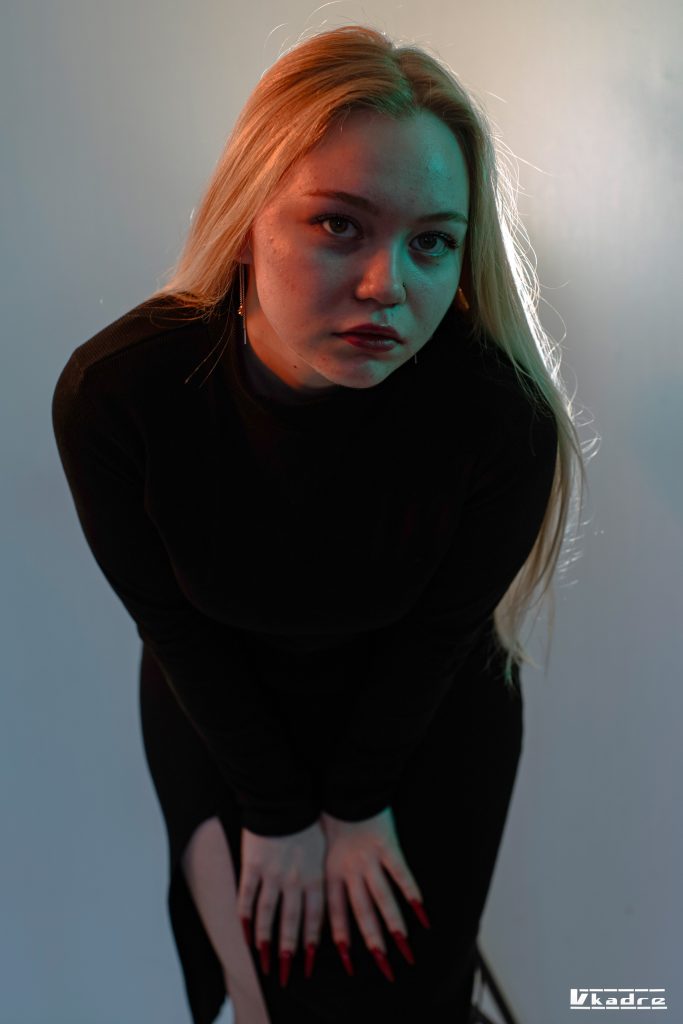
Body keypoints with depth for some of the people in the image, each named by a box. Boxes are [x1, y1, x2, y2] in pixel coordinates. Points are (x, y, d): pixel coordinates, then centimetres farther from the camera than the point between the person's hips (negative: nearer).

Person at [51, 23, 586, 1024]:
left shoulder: (503, 420, -32)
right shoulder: (111, 393, -30)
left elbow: (441, 629, -16)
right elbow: (174, 623, -16)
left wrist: (356, 800, -4)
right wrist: (277, 812, -7)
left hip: (427, 717, 0)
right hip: (219, 709, 1)